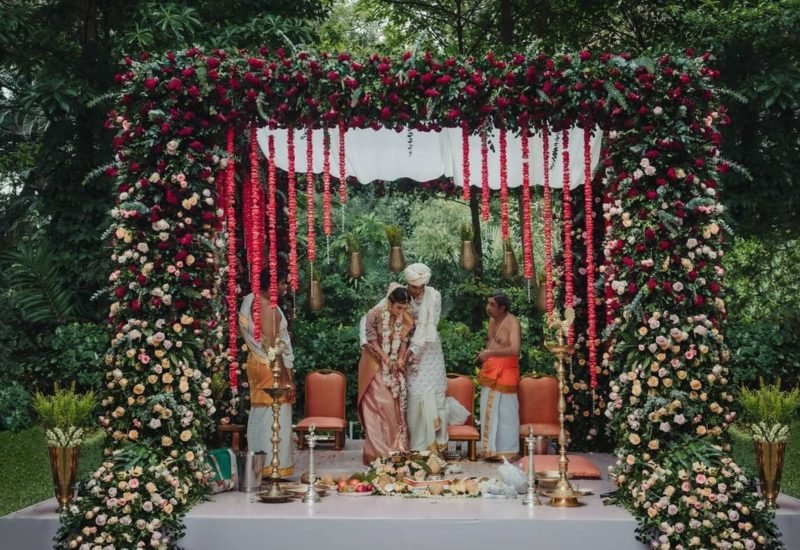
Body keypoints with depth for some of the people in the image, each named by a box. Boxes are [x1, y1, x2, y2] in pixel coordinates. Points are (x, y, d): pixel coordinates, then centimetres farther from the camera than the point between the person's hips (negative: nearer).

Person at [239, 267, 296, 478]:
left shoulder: (252, 301, 8)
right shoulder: (267, 307, -20)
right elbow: (273, 347, -23)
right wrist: (286, 379, -20)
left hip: (258, 362, 10)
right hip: (271, 367, -10)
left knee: (261, 417, 14)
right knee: (274, 419, -4)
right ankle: (273, 468, 1)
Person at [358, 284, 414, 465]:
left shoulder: (404, 317, -4)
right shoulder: (375, 314, -18)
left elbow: (404, 340, 4)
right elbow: (372, 341, -13)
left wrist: (401, 359, -11)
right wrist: (386, 359, -18)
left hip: (395, 365, 5)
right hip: (376, 365, -5)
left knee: (397, 406, 4)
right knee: (380, 406, -10)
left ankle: (396, 447, 12)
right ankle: (379, 451, -6)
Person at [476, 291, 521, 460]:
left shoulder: (512, 322, -18)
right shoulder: (492, 320, 8)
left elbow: (514, 349, -30)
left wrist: (489, 353, -29)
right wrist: (484, 356, 9)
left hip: (505, 370, -8)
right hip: (491, 369, 8)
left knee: (505, 411, -2)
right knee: (489, 409, 13)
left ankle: (506, 451, 6)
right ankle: (491, 448, 22)